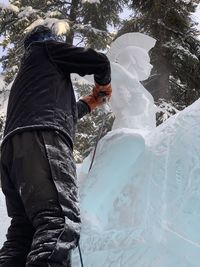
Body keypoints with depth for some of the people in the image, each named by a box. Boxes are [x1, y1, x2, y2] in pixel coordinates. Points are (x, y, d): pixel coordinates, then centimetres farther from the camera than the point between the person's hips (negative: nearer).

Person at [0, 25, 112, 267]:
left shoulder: (24, 74, 41)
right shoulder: (47, 48, 21)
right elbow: (98, 61, 11)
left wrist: (88, 103, 58)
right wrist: (104, 84, 32)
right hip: (41, 139, -8)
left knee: (23, 231, 2)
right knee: (61, 220, -25)